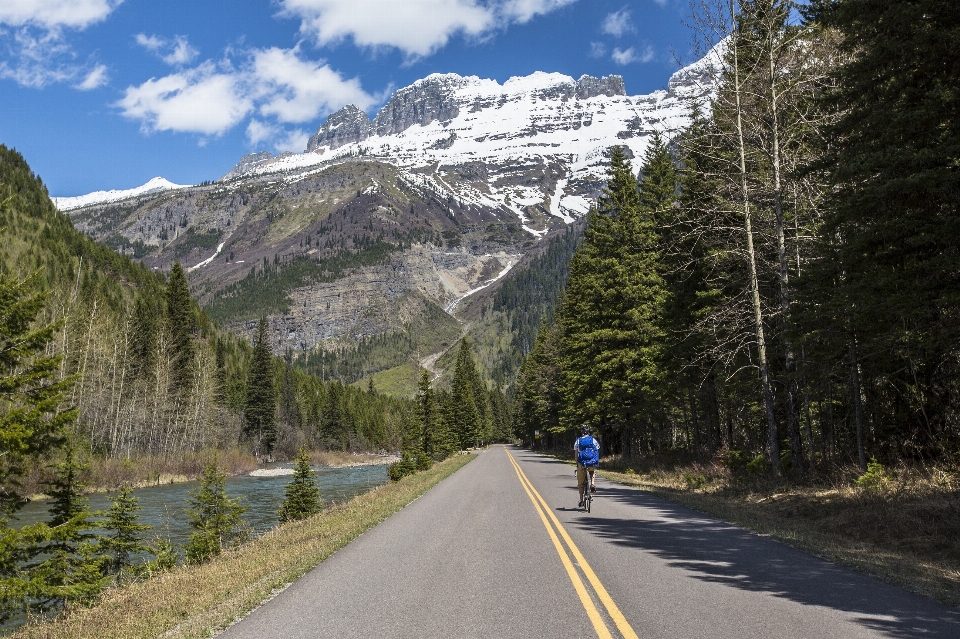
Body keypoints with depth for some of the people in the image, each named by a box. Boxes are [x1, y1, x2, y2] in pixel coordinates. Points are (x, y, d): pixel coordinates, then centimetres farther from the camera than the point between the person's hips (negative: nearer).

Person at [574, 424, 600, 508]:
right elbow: (597, 452, 6)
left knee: (581, 483, 12)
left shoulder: (578, 441, 8)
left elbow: (576, 454, 5)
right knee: (592, 472, 35)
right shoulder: (593, 440, 8)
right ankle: (592, 484, 10)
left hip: (582, 463, 0)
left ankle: (581, 501, 11)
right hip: (592, 463, 1)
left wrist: (577, 464, 13)